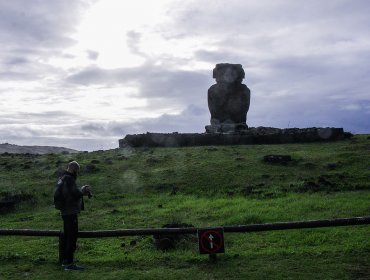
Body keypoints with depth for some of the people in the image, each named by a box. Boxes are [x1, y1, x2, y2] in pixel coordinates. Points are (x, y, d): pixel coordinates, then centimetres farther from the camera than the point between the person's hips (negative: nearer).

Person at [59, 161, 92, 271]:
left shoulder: (63, 178, 15)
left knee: (67, 236, 17)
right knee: (72, 237, -8)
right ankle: (69, 263, -7)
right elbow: (75, 194, -24)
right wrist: (83, 190, -6)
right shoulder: (69, 179, -17)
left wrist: (82, 191, 8)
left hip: (66, 212, 10)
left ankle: (65, 260, 26)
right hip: (71, 212, -10)